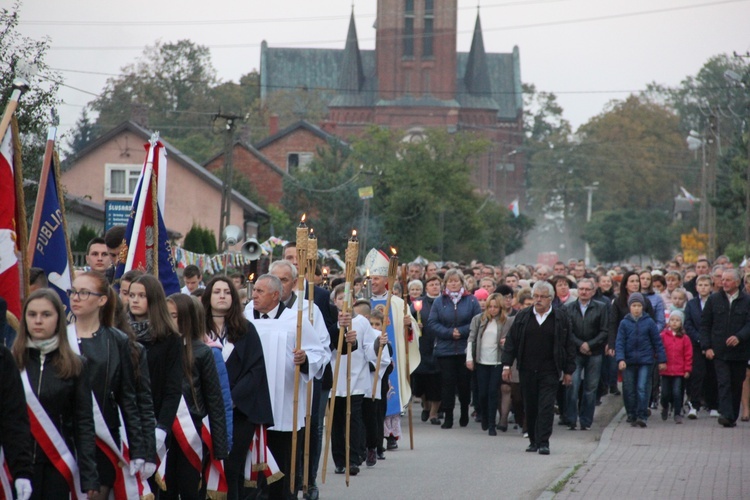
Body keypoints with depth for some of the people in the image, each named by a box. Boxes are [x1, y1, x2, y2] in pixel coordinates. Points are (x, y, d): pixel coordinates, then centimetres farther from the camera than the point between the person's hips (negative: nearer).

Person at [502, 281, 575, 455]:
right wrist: (507, 365, 1)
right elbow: (511, 341, 8)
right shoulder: (522, 317, 6)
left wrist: (568, 371, 1)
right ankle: (533, 440, 20)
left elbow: (569, 345, 3)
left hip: (549, 371, -2)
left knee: (546, 406, -8)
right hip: (527, 370, 2)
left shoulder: (561, 318, 1)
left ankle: (543, 442, -8)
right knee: (530, 407, 8)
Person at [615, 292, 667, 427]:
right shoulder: (624, 323, 2)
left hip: (645, 361, -1)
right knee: (629, 390, 6)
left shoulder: (649, 322, 2)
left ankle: (642, 416, -11)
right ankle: (632, 415, 19)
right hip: (628, 361, 1)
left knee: (643, 388, -11)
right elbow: (619, 342, -1)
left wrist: (662, 360, 6)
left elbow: (657, 342, 7)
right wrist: (620, 359, -15)